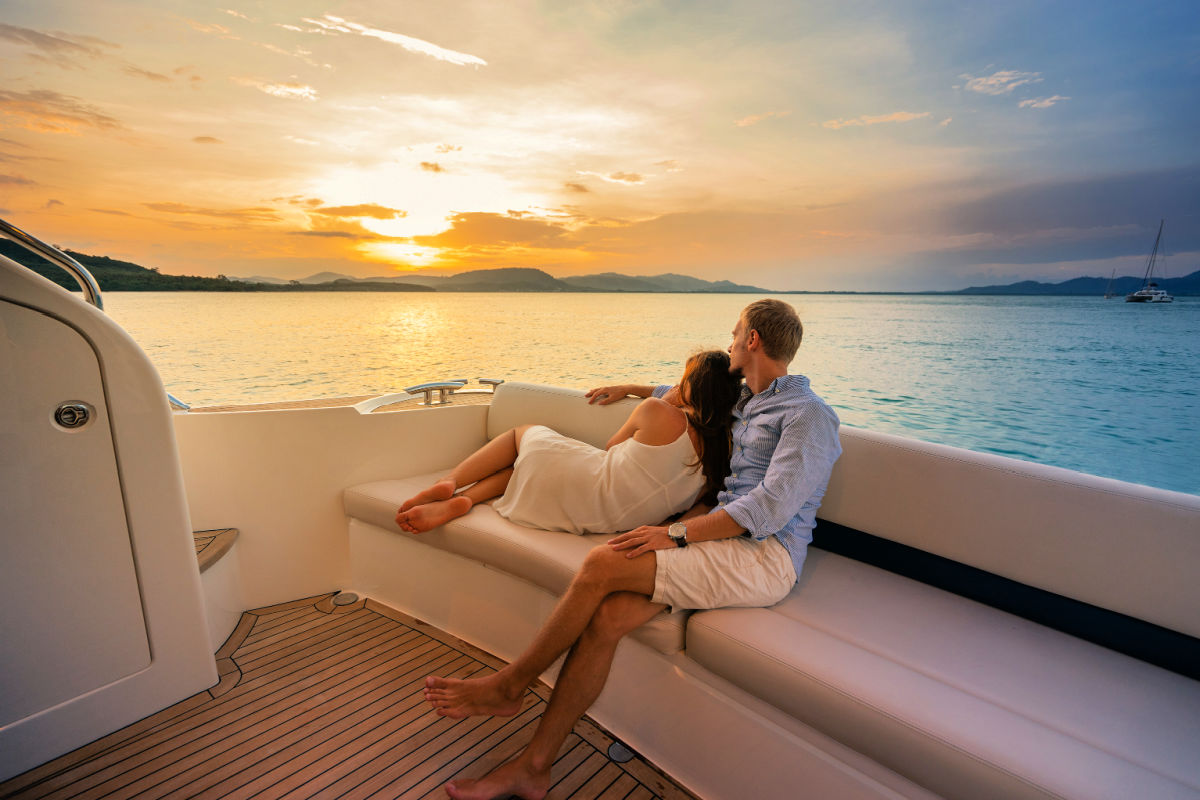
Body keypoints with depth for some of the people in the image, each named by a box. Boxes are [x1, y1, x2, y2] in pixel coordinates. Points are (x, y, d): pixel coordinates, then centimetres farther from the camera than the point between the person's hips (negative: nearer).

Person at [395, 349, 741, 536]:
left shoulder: (659, 413, -19)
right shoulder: (721, 453, -4)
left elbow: (611, 447, 0)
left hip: (585, 485, -6)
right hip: (606, 519, 7)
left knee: (523, 432, 21)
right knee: (525, 462, 27)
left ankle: (450, 482, 8)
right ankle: (463, 500, 6)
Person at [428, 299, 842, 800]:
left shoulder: (808, 414, -7)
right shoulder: (742, 400, 20)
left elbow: (770, 508, -18)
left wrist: (676, 534, -21)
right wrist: (629, 389, 47)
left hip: (763, 557, -7)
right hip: (724, 539, 7)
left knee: (603, 565, -22)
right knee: (608, 615, -17)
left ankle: (510, 686, -1)